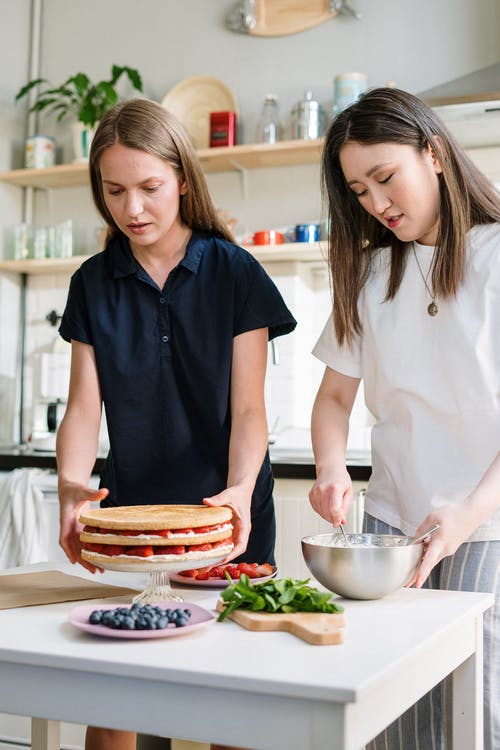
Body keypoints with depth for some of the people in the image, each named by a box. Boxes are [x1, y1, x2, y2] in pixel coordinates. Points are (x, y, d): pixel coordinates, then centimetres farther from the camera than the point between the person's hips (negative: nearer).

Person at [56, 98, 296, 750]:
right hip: (129, 509, 2)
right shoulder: (94, 282, 3)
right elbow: (84, 404, -2)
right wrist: (72, 485, -22)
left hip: (226, 512, -2)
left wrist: (240, 488, -26)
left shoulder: (235, 273, -4)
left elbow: (248, 407, -7)